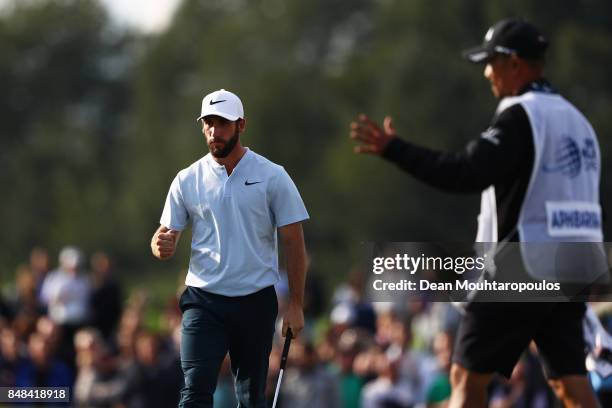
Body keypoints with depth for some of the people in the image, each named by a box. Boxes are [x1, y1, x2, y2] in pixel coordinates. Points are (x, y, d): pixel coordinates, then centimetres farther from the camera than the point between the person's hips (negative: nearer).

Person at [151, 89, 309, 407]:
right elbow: (166, 234, 9)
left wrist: (295, 305, -3)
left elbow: (293, 242, 1)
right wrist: (162, 246, -17)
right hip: (204, 299, 1)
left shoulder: (272, 177, -1)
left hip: (256, 300, 0)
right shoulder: (187, 180, 4)